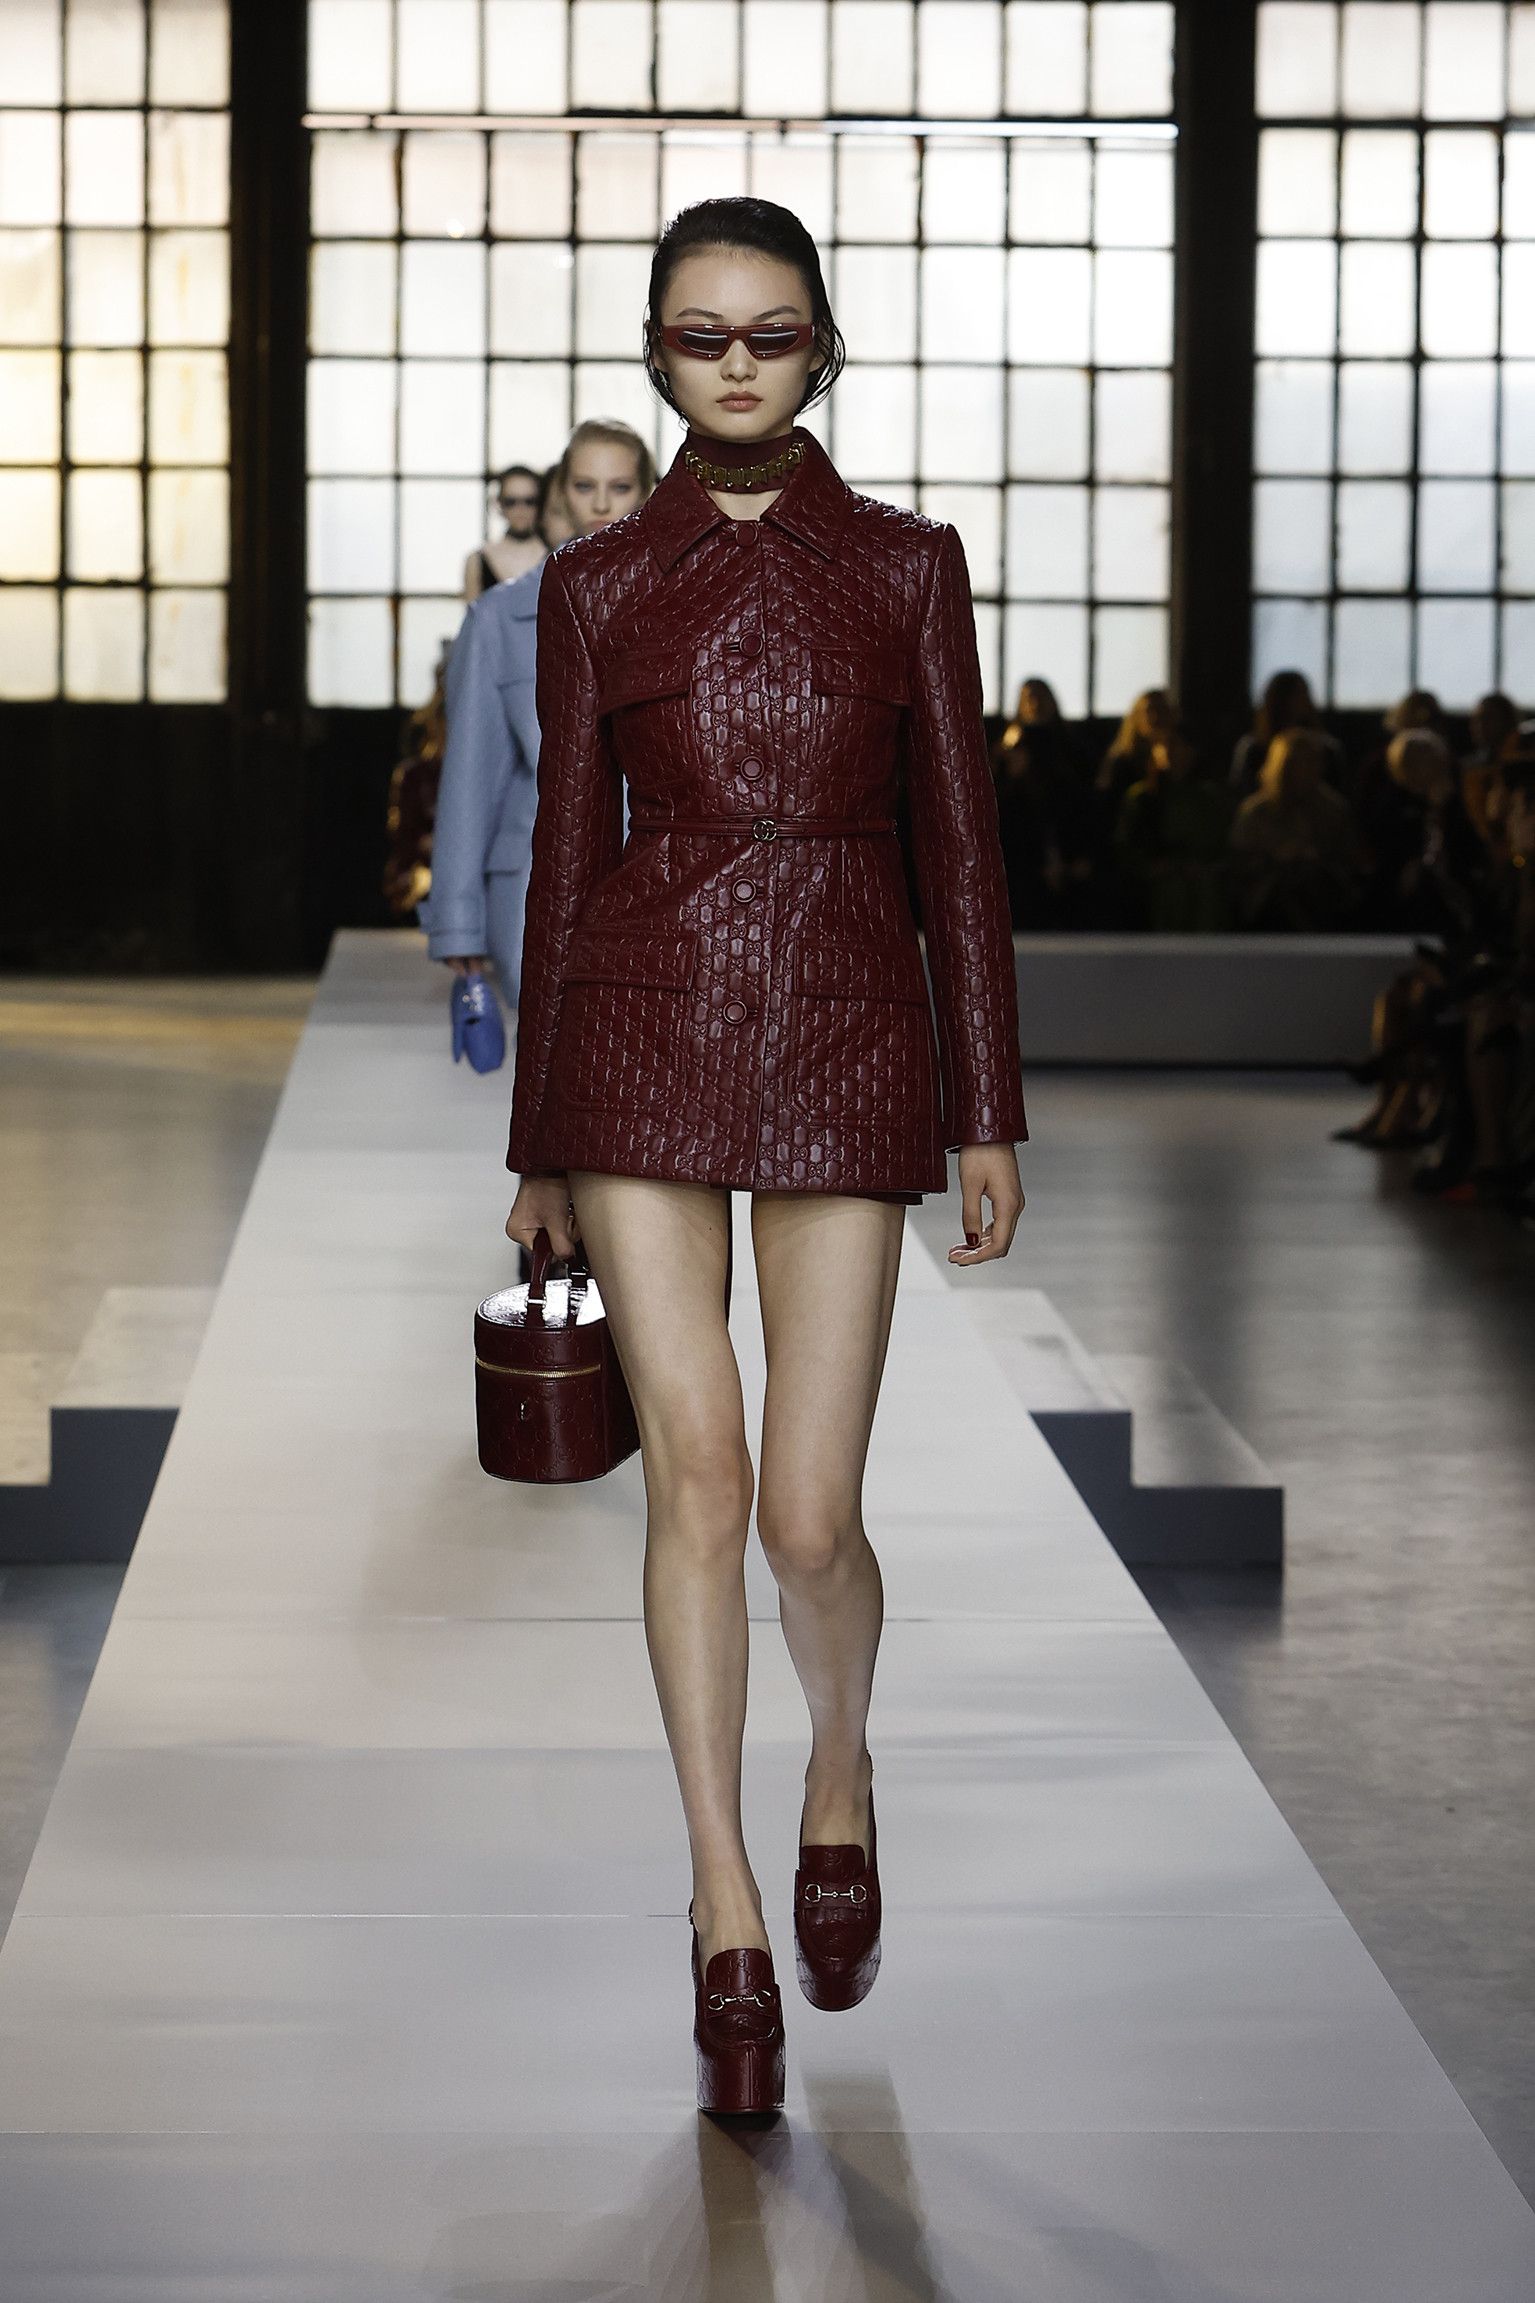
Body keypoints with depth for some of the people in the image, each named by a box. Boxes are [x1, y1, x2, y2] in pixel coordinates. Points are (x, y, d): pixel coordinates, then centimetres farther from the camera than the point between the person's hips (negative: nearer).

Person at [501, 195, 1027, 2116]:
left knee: (808, 1516, -3)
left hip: (844, 1048, 0)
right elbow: (568, 854, 10)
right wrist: (538, 1139, 10)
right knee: (696, 1475, -6)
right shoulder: (594, 587, 7)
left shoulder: (905, 566, 6)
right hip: (643, 1038, 0)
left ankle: (839, 1769, 30)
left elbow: (958, 844, 5)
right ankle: (730, 1922, 4)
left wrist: (987, 1112, 1)